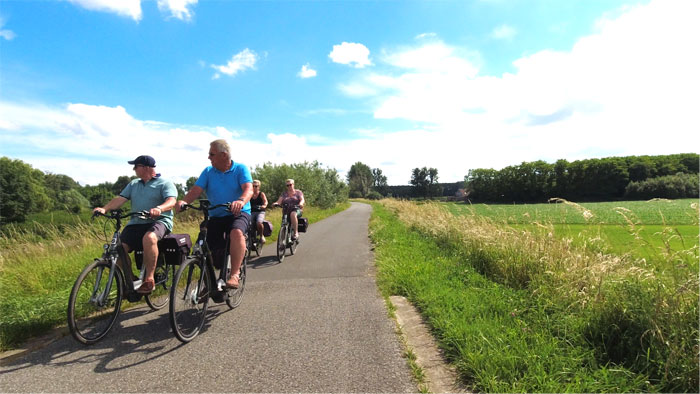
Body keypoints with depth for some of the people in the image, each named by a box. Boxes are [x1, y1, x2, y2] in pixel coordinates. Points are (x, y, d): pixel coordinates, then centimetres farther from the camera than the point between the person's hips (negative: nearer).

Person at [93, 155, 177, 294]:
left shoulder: (165, 183, 3)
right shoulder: (133, 184, 23)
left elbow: (171, 201, -15)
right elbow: (120, 199, 10)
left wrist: (159, 208, -36)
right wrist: (104, 208, -9)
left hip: (159, 221, -6)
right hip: (136, 223, 6)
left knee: (149, 238, -38)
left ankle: (149, 279, -27)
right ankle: (130, 281, 2)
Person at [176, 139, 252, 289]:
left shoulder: (240, 169, -3)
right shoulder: (208, 172, 7)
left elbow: (248, 189, -20)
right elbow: (196, 190, -6)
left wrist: (241, 201, -43)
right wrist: (184, 201, -29)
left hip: (239, 213, -4)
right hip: (215, 216, 4)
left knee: (237, 233, -35)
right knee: (211, 251, -6)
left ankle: (235, 274, -28)